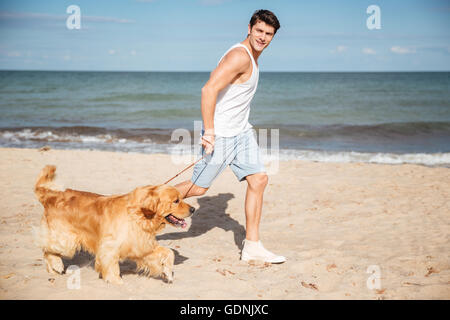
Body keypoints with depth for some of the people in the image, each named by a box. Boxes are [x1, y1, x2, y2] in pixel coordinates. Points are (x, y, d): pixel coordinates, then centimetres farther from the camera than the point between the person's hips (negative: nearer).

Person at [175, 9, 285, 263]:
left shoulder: (252, 57, 12)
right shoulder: (240, 56, -20)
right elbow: (209, 90, -28)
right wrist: (209, 132, -28)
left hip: (241, 132, 9)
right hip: (220, 135, -9)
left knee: (259, 180, 1)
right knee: (199, 187, 0)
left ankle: (252, 247, 6)